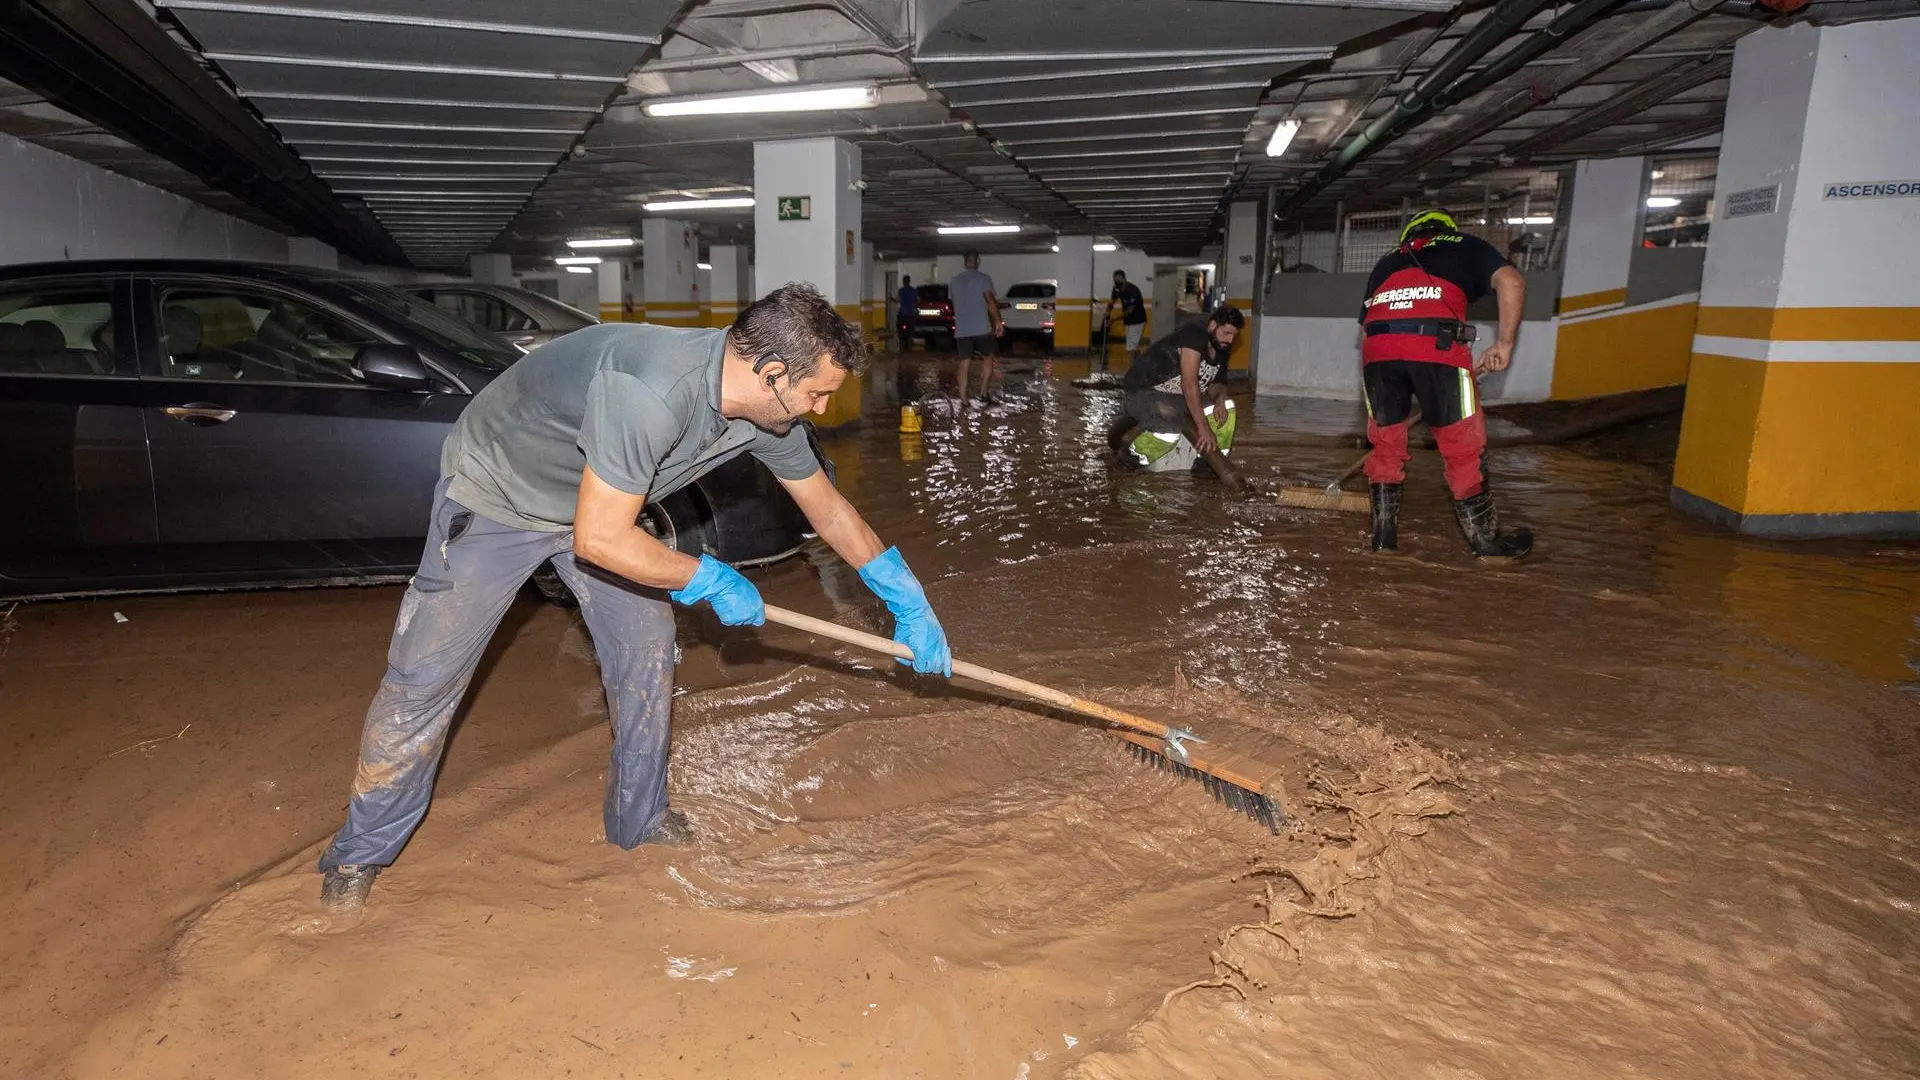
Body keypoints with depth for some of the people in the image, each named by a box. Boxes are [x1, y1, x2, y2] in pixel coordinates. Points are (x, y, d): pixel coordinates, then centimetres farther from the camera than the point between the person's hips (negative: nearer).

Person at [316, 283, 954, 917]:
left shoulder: (767, 411, -16)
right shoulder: (651, 392, -43)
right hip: (496, 494, -7)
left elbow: (826, 506, -2)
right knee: (425, 675, 0)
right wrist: (710, 581, -24)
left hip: (599, 503, 7)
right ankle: (361, 852, 20)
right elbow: (600, 540, -38)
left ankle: (639, 819, 24)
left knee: (647, 651, 4)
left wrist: (908, 600, 1)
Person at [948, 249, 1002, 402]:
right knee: (987, 359, 13)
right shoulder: (983, 279, -4)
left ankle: (963, 399, 1)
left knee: (964, 364, 5)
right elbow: (991, 302, -12)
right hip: (981, 328, -4)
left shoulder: (954, 281, 12)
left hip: (961, 330, 4)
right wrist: (998, 322, -6)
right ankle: (983, 393, 5)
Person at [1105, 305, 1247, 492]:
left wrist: (1220, 397, -10)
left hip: (1172, 397, 9)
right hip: (1139, 392, -8)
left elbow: (1217, 382, 15)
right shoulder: (1195, 332, -24)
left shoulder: (1222, 348, 2)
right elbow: (1189, 384, -31)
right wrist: (1204, 428, -33)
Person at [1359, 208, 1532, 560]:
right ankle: (1486, 540, 20)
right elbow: (1511, 281, 6)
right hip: (1437, 345, -3)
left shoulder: (1388, 262, 35)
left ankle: (1384, 534, 21)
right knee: (1463, 446, 10)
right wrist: (1504, 343, 11)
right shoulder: (1467, 247, 26)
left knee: (1385, 443, 18)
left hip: (1377, 346, 3)